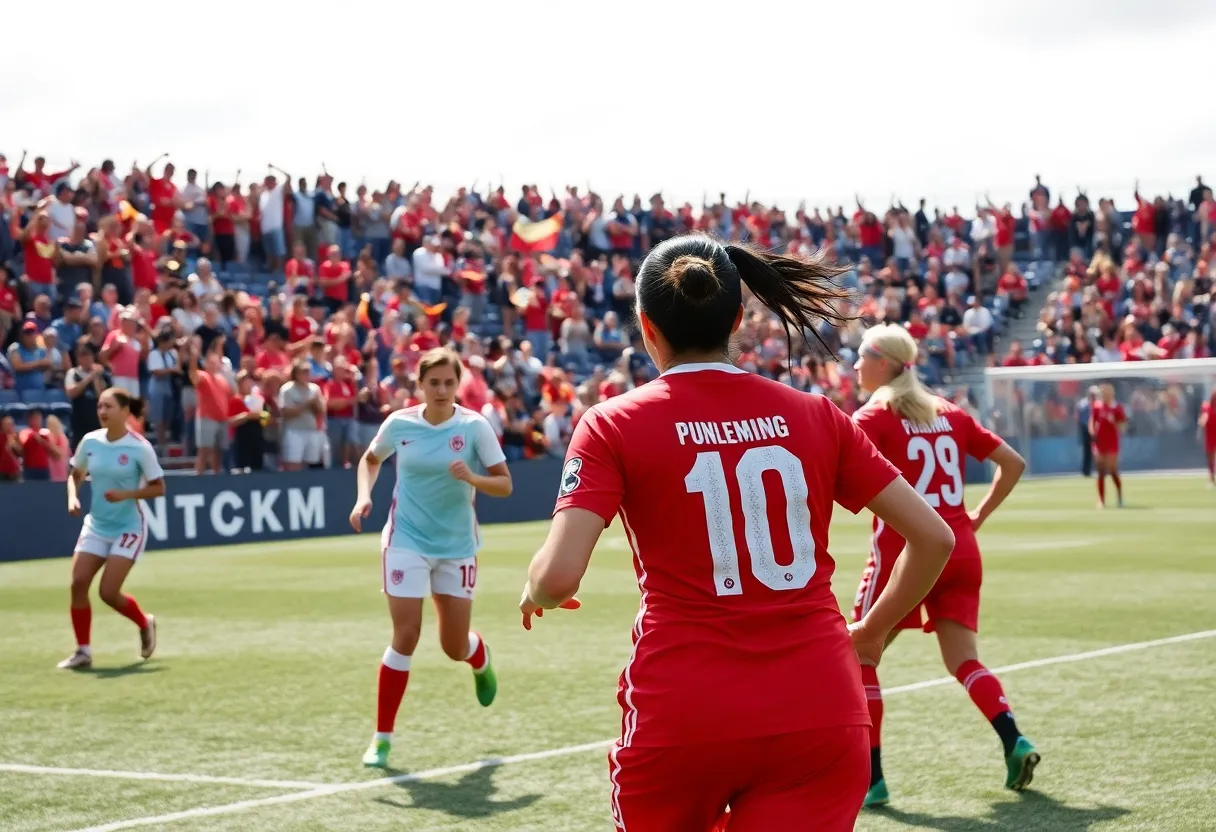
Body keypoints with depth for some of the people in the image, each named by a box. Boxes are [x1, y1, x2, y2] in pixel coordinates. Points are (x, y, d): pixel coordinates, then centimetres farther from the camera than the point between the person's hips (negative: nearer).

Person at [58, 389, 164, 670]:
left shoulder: (139, 447, -13)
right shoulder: (90, 442, -1)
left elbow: (158, 488, -8)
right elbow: (75, 474, 15)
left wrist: (126, 494, -22)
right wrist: (73, 497, -5)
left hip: (128, 528, -5)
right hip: (96, 526, 5)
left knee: (108, 592, -10)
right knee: (78, 584, -8)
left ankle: (145, 623, 21)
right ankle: (83, 650, 4)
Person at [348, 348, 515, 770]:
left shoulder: (474, 426, -10)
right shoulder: (399, 423, -5)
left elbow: (504, 485, -8)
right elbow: (371, 459, 15)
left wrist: (472, 478, -28)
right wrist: (364, 496, -3)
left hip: (457, 545, 0)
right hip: (407, 540, 0)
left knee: (455, 647, 7)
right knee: (405, 636, -10)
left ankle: (481, 661, 46)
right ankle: (382, 736, 1)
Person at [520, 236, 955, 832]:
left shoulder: (614, 425, -1)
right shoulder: (815, 415, 7)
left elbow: (557, 577, -13)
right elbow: (934, 538, 9)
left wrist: (534, 595, 11)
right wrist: (873, 632, 24)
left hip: (681, 721, -2)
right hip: (821, 717, 2)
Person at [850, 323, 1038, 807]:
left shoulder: (873, 417, -4)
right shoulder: (950, 414, 13)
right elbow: (1014, 464, 16)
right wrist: (978, 517, 18)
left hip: (902, 551, -5)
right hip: (960, 550, 5)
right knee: (962, 659, 11)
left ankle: (870, 777, 3)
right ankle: (1013, 740, -12)